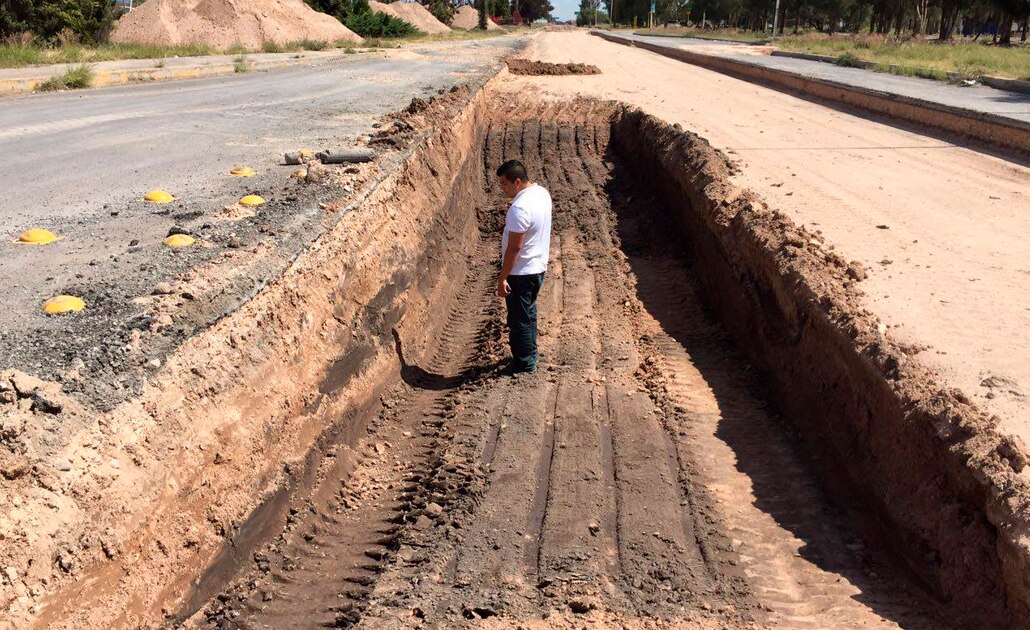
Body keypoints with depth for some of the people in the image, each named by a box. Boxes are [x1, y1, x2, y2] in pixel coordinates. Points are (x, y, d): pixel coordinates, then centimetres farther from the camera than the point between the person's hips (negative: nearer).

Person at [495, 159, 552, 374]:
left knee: (519, 321, 5)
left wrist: (502, 279, -19)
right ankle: (530, 354, 40)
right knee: (528, 313, 24)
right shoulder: (542, 192, 1)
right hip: (539, 267, 10)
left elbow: (514, 248, -25)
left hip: (521, 273, -10)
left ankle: (524, 367, 16)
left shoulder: (519, 209, -28)